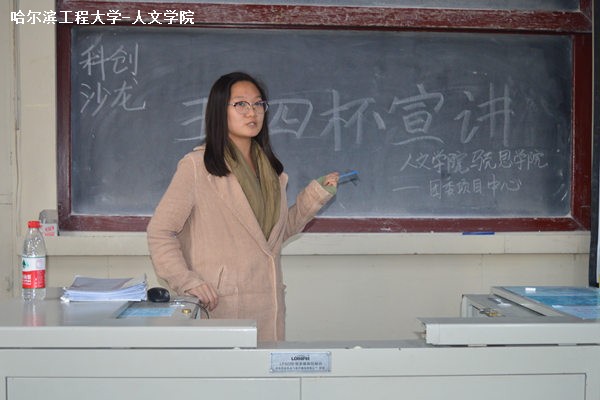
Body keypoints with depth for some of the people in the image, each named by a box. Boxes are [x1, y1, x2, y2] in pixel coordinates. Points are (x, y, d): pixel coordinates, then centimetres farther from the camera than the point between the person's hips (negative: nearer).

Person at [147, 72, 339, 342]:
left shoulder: (270, 169, 14)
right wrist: (186, 282, -14)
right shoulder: (196, 165, -5)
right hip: (220, 305, -5)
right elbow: (159, 232, -5)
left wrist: (317, 194, 11)